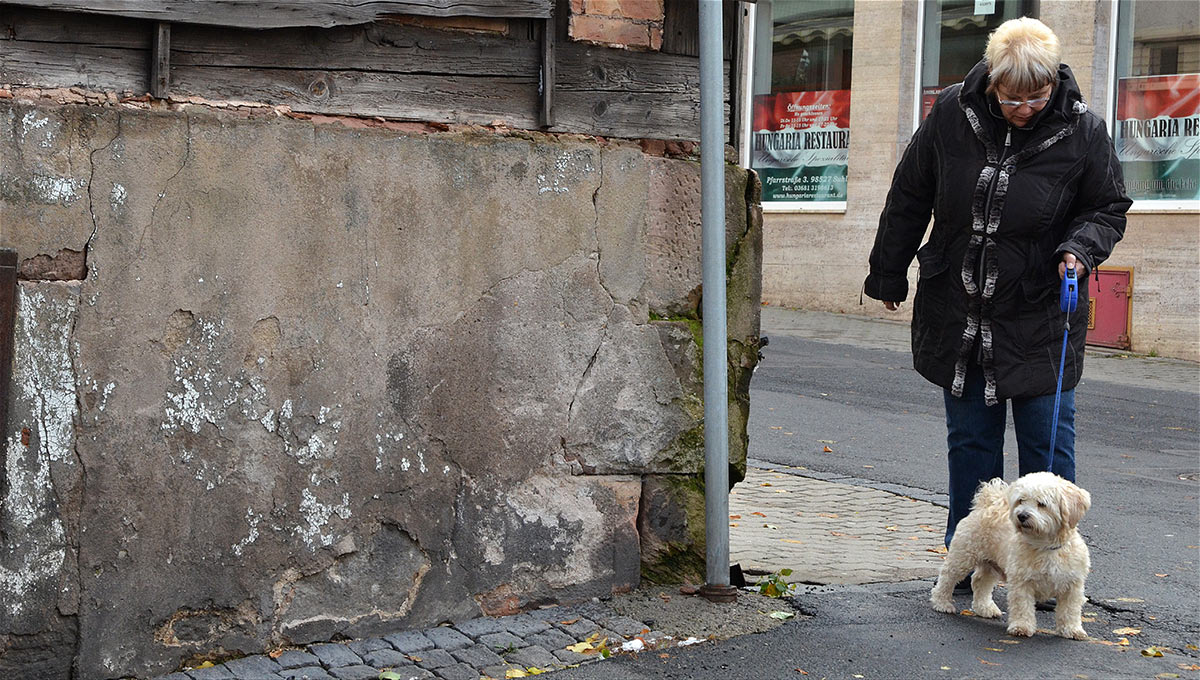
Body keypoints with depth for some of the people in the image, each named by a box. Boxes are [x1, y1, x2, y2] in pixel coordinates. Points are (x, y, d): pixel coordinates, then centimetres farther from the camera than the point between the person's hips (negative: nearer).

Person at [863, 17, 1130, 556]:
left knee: (1048, 443, 0)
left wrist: (1081, 247, -17)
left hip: (1041, 319, -2)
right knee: (969, 440, 11)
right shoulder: (952, 114, -5)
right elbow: (910, 197, 7)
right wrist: (888, 274, 13)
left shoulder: (1081, 132, -10)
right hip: (958, 314, 2)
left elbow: (1109, 208, 5)